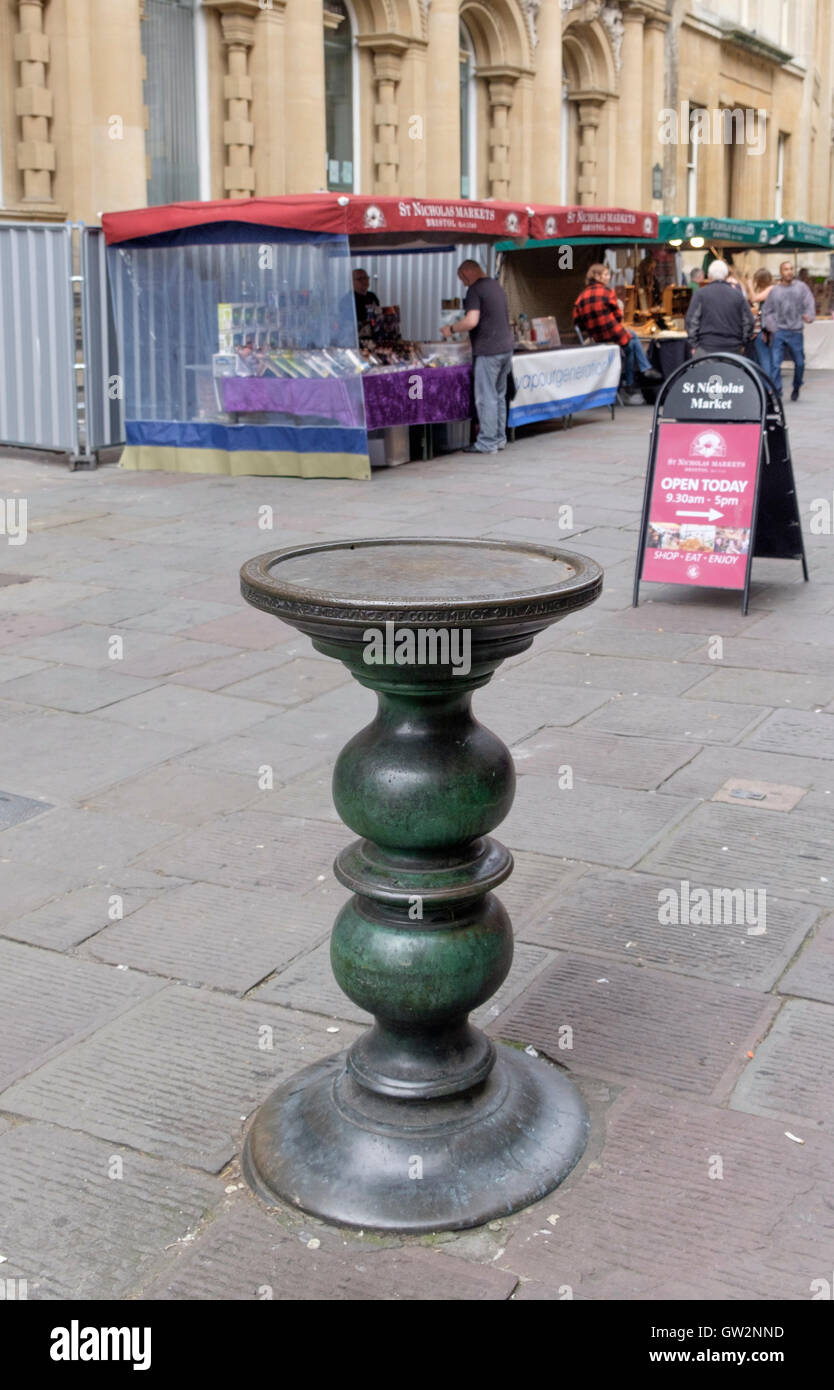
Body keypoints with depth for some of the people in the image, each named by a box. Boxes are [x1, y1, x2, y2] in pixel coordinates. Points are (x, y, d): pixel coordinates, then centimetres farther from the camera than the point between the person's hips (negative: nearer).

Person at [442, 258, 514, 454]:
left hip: (488, 351, -9)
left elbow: (471, 321, -23)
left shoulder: (475, 290, -11)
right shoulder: (497, 286, 16)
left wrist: (451, 329, -7)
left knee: (486, 398, -4)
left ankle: (487, 443, -1)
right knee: (499, 396, 15)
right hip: (506, 348, 9)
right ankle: (499, 438, 21)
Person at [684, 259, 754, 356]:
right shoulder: (738, 295, 7)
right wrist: (741, 344, 16)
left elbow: (692, 320, -4)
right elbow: (748, 322, 8)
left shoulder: (701, 294, 0)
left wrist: (694, 344, 2)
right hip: (732, 349, 3)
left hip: (706, 349, -2)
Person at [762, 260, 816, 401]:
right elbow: (766, 311, 11)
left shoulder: (801, 287, 6)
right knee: (775, 364, -10)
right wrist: (771, 327, -1)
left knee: (799, 363, 6)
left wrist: (808, 316, -22)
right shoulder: (774, 290, 8)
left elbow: (809, 303, -2)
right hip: (778, 331, 0)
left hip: (795, 331, 0)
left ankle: (796, 388, 29)